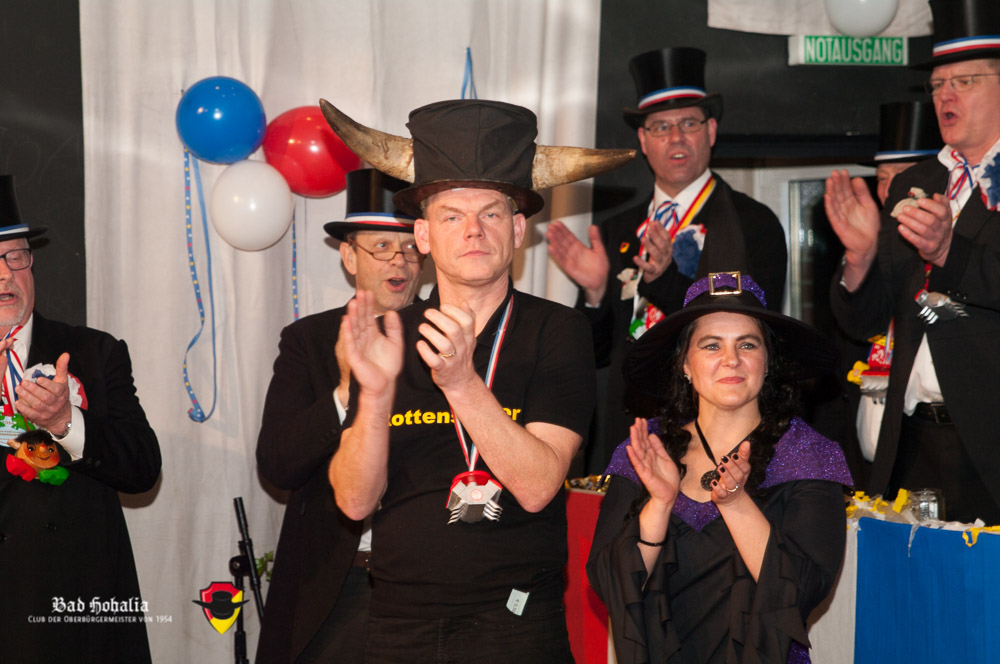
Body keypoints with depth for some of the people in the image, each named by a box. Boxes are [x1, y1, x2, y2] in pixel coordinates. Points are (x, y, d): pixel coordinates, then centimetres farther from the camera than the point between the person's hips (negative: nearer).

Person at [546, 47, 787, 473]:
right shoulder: (617, 232, 12)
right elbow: (598, 353, 12)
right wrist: (595, 292, -8)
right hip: (624, 440, 4)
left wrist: (668, 282, -23)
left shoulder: (754, 225, -2)